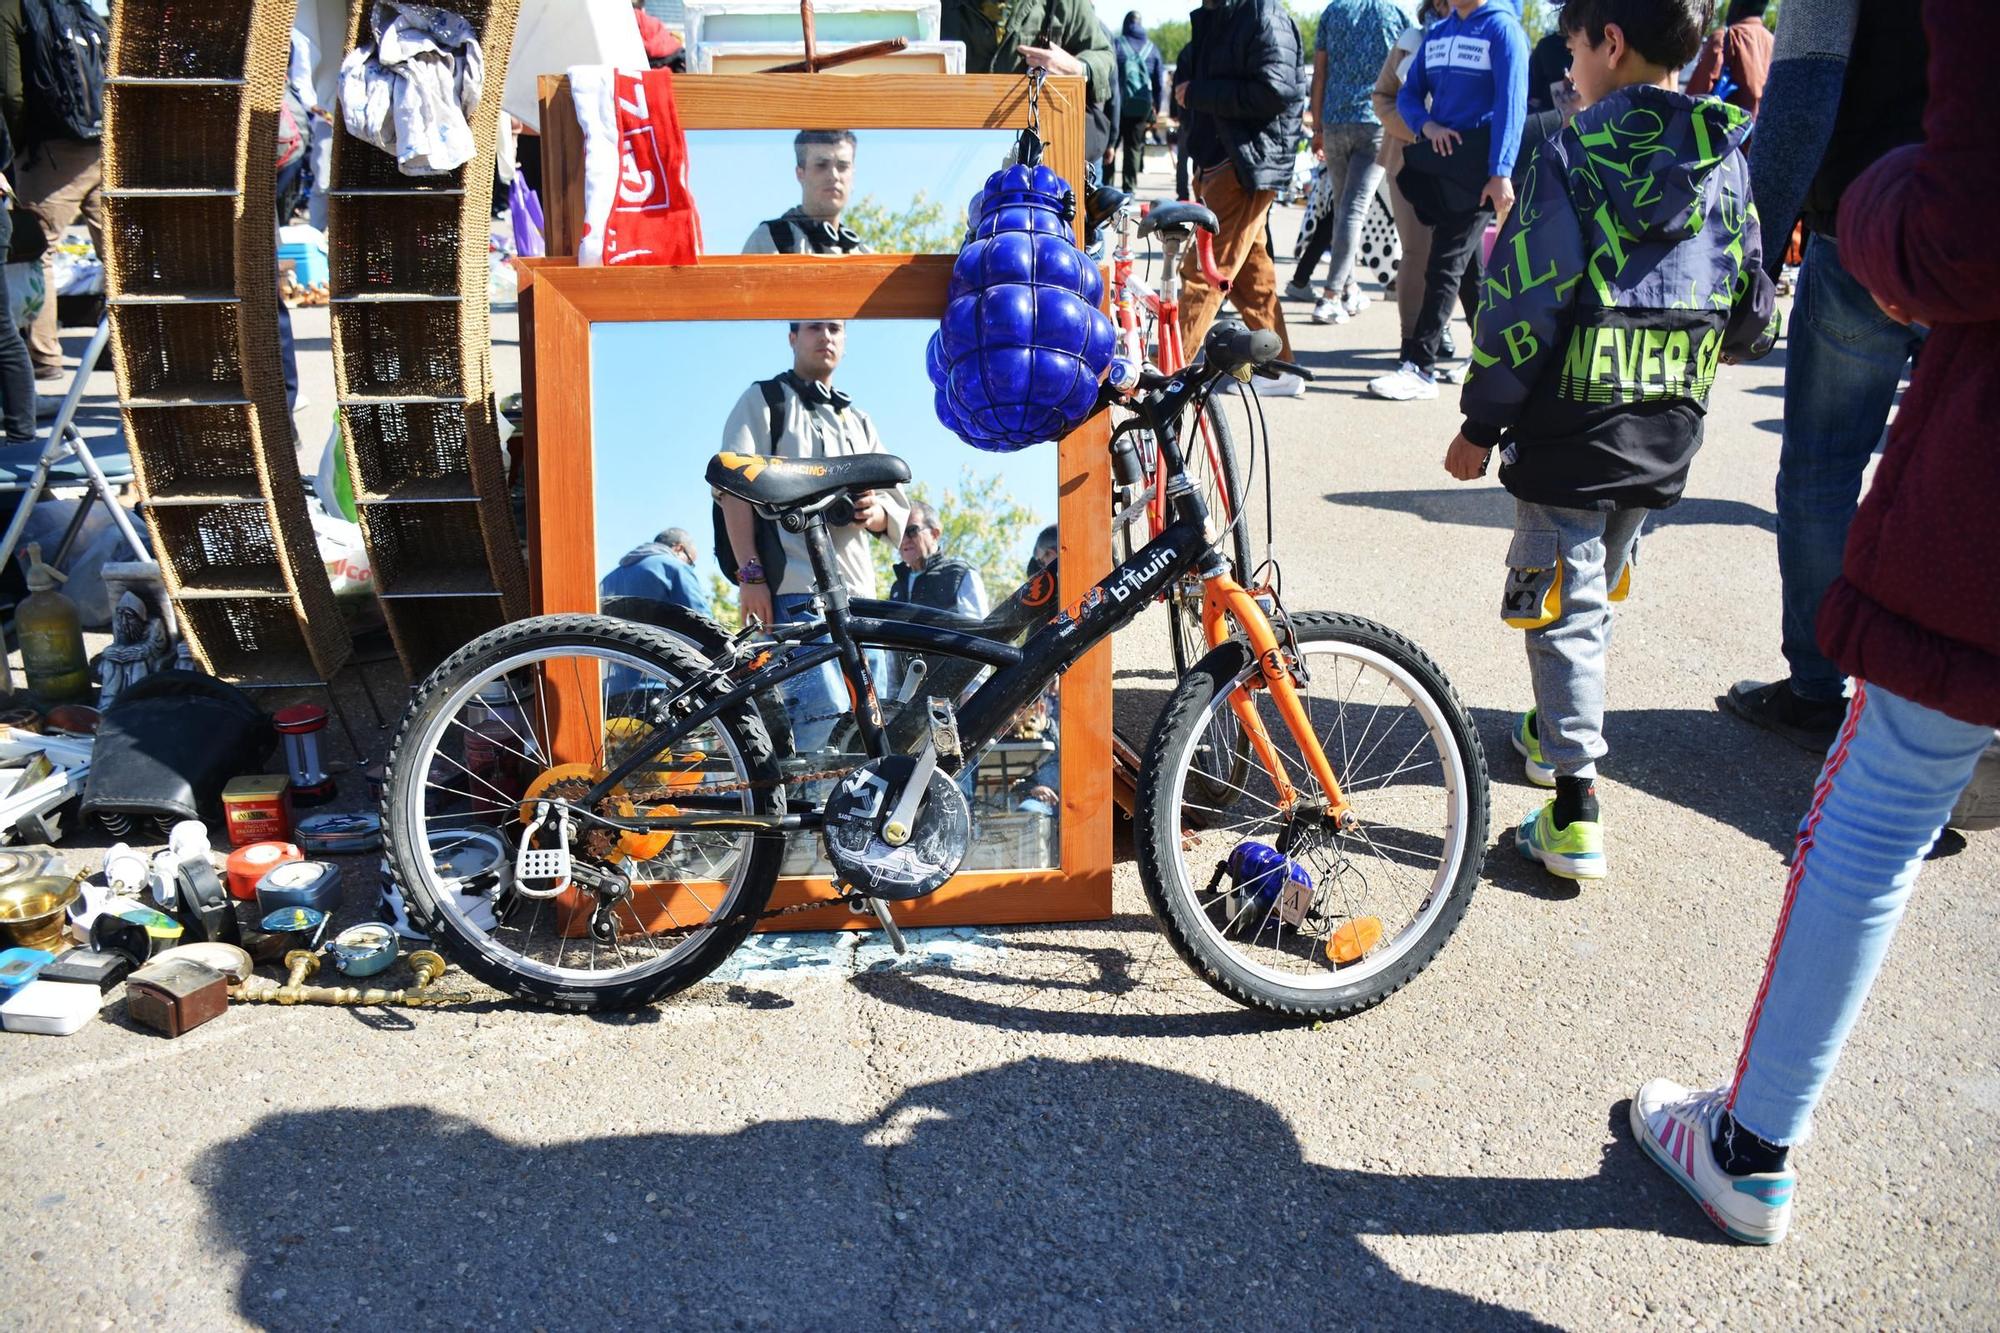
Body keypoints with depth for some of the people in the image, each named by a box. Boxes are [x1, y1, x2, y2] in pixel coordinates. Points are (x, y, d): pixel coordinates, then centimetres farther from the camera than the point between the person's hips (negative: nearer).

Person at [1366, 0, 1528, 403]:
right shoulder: (1437, 32, 13)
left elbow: (1511, 104, -13)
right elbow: (1409, 94, 15)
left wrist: (1501, 173, -19)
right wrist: (1427, 125, -7)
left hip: (1478, 162, -7)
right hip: (1439, 156, 7)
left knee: (1446, 264, -9)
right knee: (1467, 262, 15)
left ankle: (1420, 367, -9)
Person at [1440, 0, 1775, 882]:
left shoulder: (1571, 156, -11)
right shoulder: (1726, 161, 6)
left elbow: (1523, 305, -15)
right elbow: (1752, 319, 9)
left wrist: (1481, 423, -7)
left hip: (1571, 424, -6)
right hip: (1669, 430, 6)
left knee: (1562, 607, 0)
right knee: (1599, 591, 23)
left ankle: (1575, 812, -3)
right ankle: (1555, 732, 42)